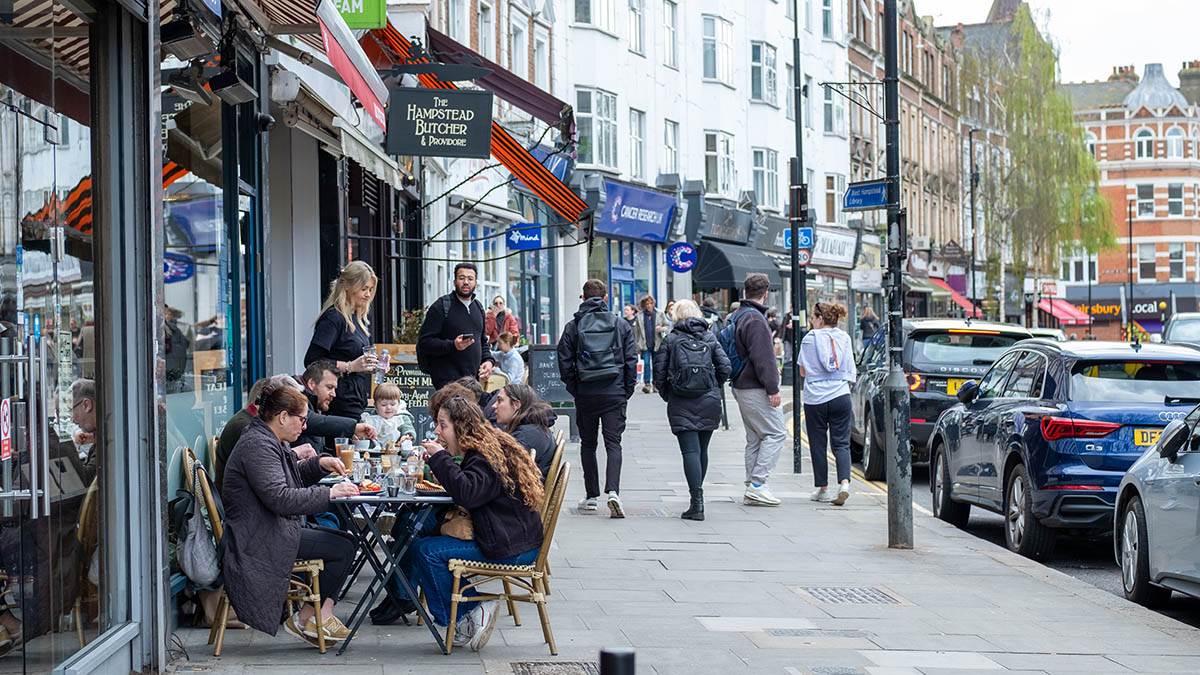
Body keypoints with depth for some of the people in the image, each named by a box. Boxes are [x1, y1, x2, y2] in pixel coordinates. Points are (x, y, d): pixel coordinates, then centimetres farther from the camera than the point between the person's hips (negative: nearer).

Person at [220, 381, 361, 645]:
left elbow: (294, 477, 30)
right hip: (260, 538, -11)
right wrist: (329, 493, -26)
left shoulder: (270, 440, 15)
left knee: (345, 541, 7)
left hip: (276, 528, 11)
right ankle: (307, 619, -2)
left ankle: (321, 614, 1)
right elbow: (279, 497, -29)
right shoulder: (257, 445, -19)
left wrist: (320, 464, 10)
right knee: (343, 549, -12)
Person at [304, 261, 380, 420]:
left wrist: (372, 365, 9)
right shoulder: (333, 317, -9)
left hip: (358, 401, 8)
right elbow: (311, 361, -17)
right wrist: (350, 366, -20)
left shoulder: (358, 318, 17)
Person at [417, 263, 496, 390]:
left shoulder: (478, 307, 17)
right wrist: (452, 346, -24)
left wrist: (488, 360, 8)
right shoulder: (441, 306, -5)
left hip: (473, 379, 7)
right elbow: (425, 342, -11)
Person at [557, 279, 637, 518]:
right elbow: (631, 361, 1)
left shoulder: (573, 327, 1)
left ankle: (591, 495, 15)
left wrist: (574, 389, 8)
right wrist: (627, 390, 8)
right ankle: (613, 491, -20)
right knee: (613, 443, -1)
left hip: (585, 393, 0)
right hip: (614, 394, 0)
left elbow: (564, 362, -2)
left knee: (588, 444, 13)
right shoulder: (621, 326, 3)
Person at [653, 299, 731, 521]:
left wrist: (666, 395, 12)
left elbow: (659, 372, -2)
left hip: (681, 405, -3)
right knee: (702, 450, 14)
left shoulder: (671, 340, 1)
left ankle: (697, 503, -16)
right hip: (709, 403, 3)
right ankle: (697, 498, 25)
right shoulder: (710, 338, 7)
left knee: (690, 450, -7)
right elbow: (725, 368, 2)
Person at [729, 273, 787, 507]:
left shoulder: (735, 317, 15)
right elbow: (763, 358, -20)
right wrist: (772, 389, -18)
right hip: (756, 389, -10)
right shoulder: (755, 319, -17)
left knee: (755, 438, 14)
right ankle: (757, 485, -12)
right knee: (776, 434, -7)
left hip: (741, 388, 10)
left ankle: (752, 488, 14)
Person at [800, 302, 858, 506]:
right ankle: (844, 482, -16)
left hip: (815, 398, -2)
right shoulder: (844, 338, 5)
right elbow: (851, 372, 8)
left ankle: (822, 488, 13)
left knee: (818, 444, 8)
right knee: (841, 443, 4)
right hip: (840, 396, 2)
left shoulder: (810, 338, -5)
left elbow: (803, 371, 1)